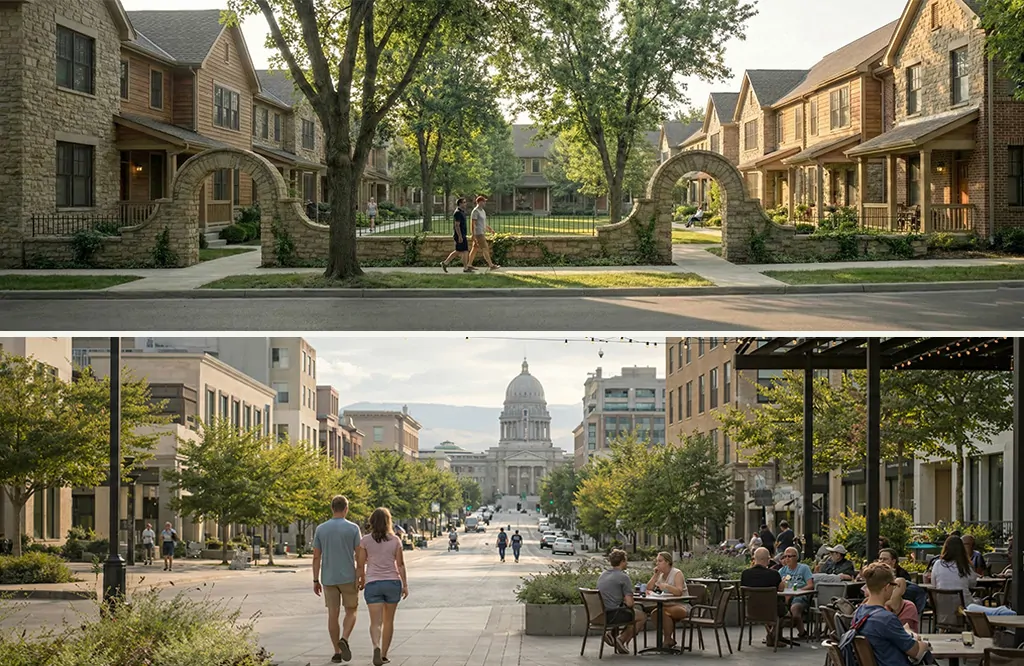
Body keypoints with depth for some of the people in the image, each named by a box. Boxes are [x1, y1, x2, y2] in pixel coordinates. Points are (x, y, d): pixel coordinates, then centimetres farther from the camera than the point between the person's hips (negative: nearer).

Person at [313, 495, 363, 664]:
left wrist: (316, 581, 7)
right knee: (351, 611, 12)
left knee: (333, 614, 7)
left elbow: (316, 557, 2)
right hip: (348, 577, -2)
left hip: (328, 579, 2)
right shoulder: (353, 528, -5)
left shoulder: (320, 529, 2)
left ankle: (337, 652, 7)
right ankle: (344, 640, -12)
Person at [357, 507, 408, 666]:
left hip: (373, 583, -1)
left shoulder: (365, 541, -3)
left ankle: (376, 647, -32)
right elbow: (400, 564, -1)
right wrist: (405, 585, 5)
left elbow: (361, 564, 1)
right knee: (389, 621, 15)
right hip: (393, 582, 1)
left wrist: (362, 580, 18)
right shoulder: (395, 540, -1)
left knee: (375, 622, -6)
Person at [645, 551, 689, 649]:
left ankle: (668, 640, -19)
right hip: (666, 605, 6)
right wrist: (655, 575, -3)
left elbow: (679, 592, -24)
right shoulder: (660, 575, 13)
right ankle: (670, 639, -13)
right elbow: (648, 588, 4)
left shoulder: (677, 573, -8)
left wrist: (666, 586, -39)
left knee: (665, 611, -35)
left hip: (681, 606, -6)